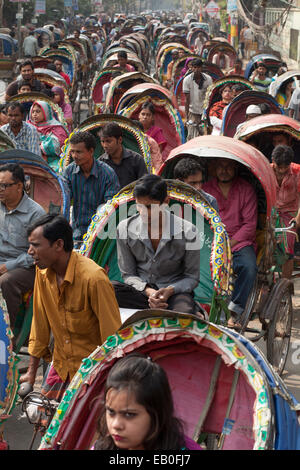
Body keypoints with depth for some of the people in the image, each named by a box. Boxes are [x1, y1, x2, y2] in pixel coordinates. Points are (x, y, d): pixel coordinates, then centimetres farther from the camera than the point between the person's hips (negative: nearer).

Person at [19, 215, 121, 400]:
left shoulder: (94, 278, -26)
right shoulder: (43, 272, -5)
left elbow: (113, 335, -21)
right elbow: (40, 324, 6)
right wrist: (32, 372, 10)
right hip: (61, 364, 6)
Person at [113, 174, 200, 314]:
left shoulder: (187, 231, -9)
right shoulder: (125, 229, -4)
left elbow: (192, 277, 1)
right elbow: (128, 274, 3)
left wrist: (170, 291, -20)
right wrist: (148, 291, -18)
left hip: (175, 291, -4)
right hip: (141, 291, 4)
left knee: (185, 313, -41)